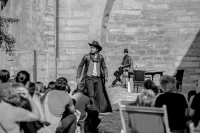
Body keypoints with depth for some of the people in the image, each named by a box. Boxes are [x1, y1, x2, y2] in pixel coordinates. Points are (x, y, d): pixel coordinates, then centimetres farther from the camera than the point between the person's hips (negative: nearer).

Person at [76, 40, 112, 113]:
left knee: (100, 94, -5)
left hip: (98, 78, 2)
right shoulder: (86, 57, 0)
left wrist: (106, 76, 0)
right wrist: (78, 77, 6)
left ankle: (102, 109, 2)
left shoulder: (100, 57, 6)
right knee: (91, 95, -12)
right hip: (89, 78, -2)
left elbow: (104, 67, 16)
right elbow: (80, 66, 10)